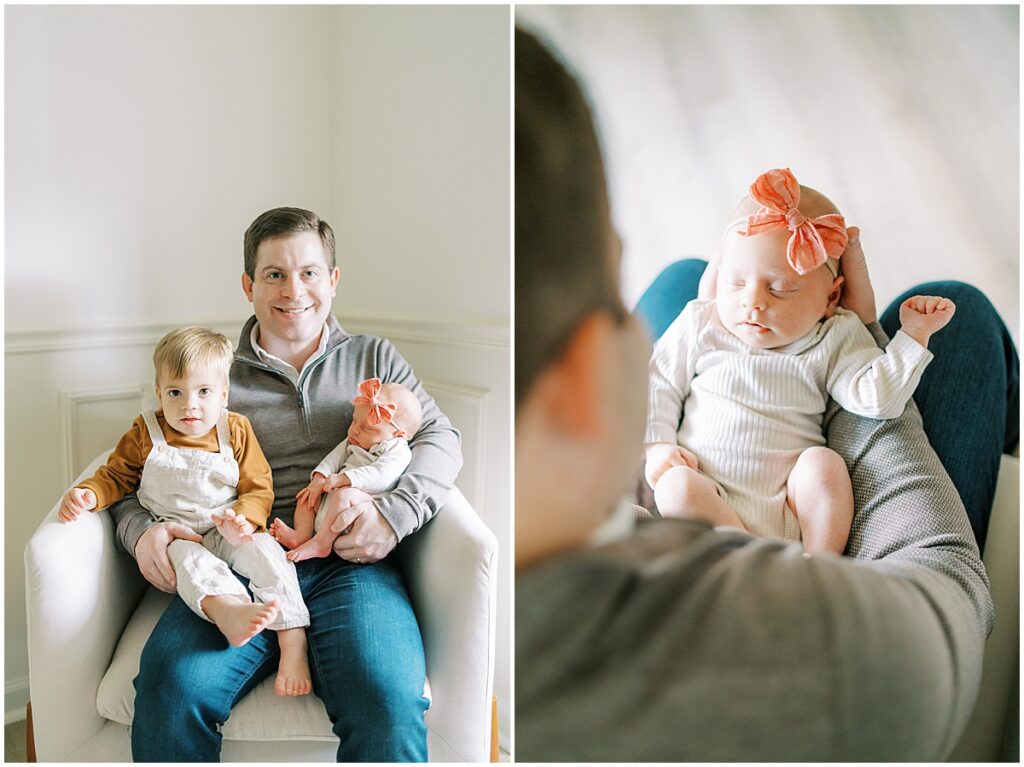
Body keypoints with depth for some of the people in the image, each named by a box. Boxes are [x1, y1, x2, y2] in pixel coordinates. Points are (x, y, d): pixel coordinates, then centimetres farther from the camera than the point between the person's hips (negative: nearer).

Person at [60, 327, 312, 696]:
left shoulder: (235, 430, 3)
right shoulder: (145, 433, 4)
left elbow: (259, 487, 0)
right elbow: (116, 475, 14)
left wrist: (244, 519, -21)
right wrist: (89, 494, -10)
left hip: (230, 536, 1)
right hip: (175, 536, -1)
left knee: (265, 551, -28)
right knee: (189, 558, -34)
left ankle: (292, 641, -40)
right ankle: (229, 610, -66)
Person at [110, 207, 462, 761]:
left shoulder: (372, 358, 21)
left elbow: (440, 438, 12)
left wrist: (394, 513, -9)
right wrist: (142, 530, -6)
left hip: (348, 564, 0)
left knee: (390, 705, -31)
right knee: (170, 687, -30)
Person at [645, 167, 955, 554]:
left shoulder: (833, 341, 3)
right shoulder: (700, 325, 3)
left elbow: (876, 399, -7)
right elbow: (660, 382, 10)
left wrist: (913, 335, -12)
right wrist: (657, 445, -2)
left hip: (793, 508, 1)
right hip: (708, 503, 0)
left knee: (824, 464, -28)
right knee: (675, 487, -29)